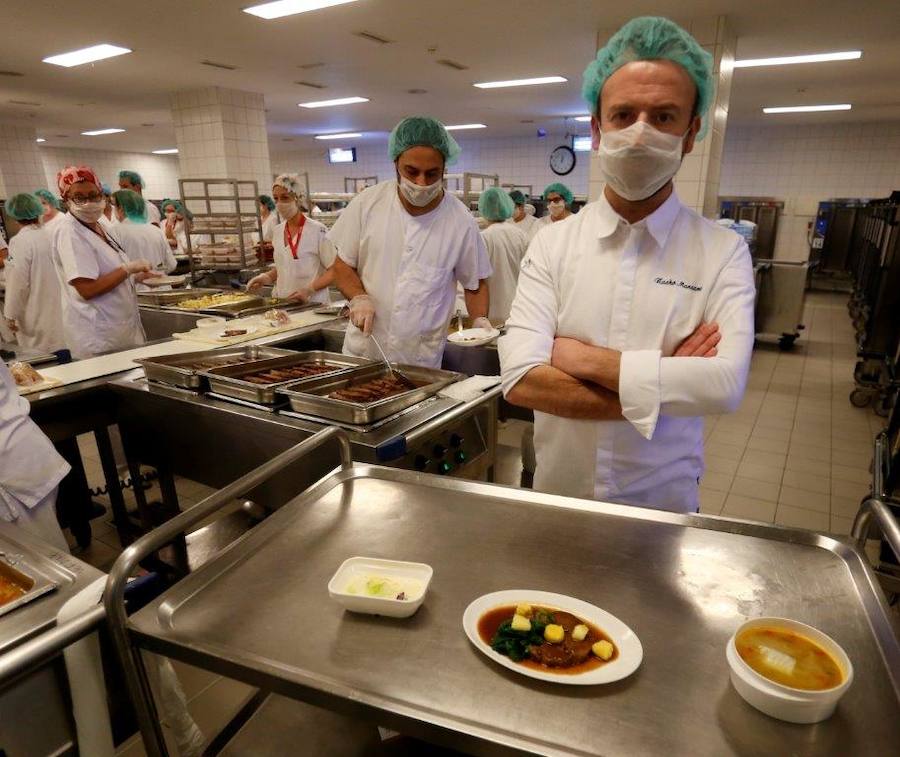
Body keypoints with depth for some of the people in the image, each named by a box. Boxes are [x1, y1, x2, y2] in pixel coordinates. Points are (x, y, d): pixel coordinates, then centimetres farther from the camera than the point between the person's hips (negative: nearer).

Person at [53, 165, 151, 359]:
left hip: (123, 327, 9)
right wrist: (129, 268, -17)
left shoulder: (102, 229, 12)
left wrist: (138, 277, 6)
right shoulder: (69, 233, -14)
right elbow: (87, 289, -22)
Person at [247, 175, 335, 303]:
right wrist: (267, 277, 5)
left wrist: (309, 289, -17)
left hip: (312, 304, -5)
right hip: (282, 302, 5)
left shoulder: (318, 230, -8)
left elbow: (334, 271, -6)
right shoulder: (278, 231, 12)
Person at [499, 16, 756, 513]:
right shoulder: (553, 243, -9)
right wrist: (666, 388, -22)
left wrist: (585, 358, -22)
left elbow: (726, 385, -24)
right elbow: (520, 380, -20)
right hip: (558, 492, 1)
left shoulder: (723, 253, -9)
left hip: (662, 503, 0)